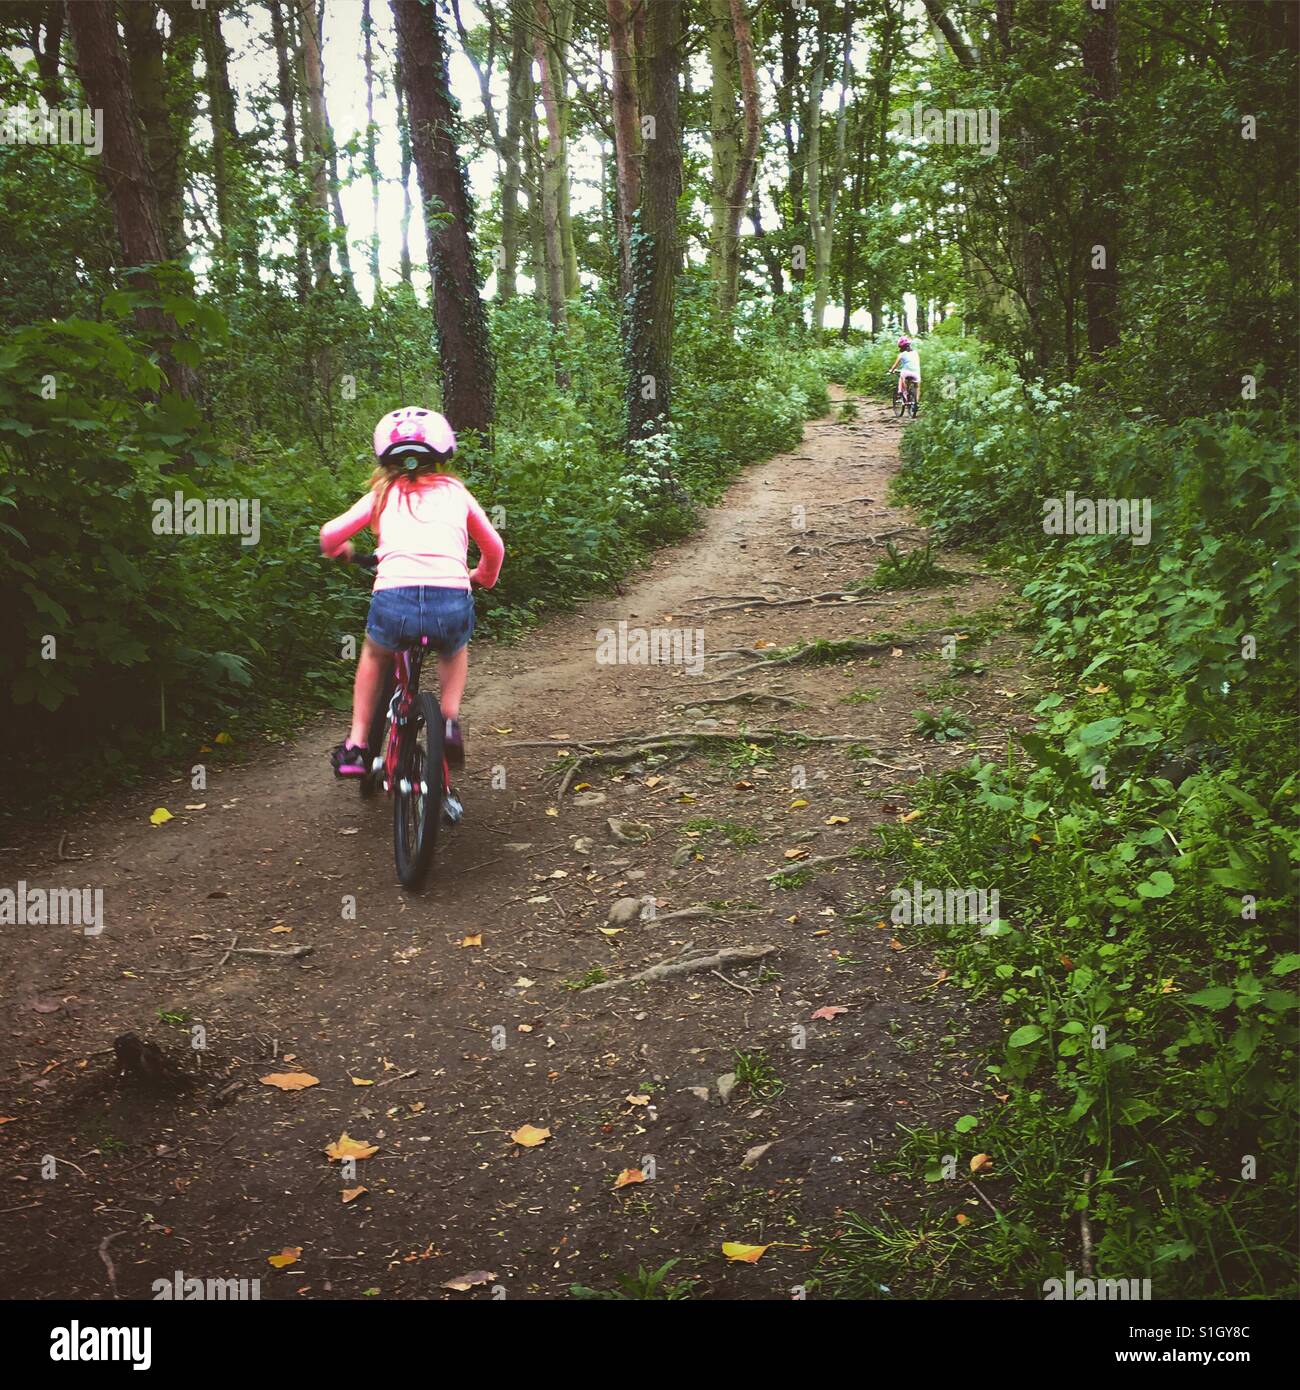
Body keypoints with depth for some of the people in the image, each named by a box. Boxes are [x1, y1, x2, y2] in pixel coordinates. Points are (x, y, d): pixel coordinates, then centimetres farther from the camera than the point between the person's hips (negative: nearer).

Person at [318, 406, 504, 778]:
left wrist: (340, 551, 37)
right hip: (452, 601, 0)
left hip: (394, 600, 0)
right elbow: (494, 547, 30)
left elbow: (330, 534, 13)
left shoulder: (383, 494, 20)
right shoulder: (455, 491, 22)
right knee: (454, 651, 37)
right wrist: (483, 577, 51)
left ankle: (356, 745, 29)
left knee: (375, 654, 34)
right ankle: (450, 721, 16)